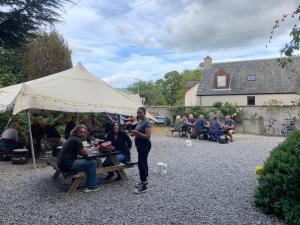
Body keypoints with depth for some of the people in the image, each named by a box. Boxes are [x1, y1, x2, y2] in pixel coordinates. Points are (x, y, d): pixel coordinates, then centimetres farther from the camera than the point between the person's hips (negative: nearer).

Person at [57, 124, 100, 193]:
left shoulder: (72, 139, 16)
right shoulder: (76, 140, -15)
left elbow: (80, 152, 22)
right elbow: (86, 153, -11)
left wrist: (84, 149, 4)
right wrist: (85, 149, 9)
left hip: (62, 164, 10)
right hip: (68, 165, -10)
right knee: (93, 162, -8)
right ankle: (90, 186, -1)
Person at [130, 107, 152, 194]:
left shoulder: (146, 123, -16)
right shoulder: (139, 121, 11)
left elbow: (148, 136, -22)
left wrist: (137, 133, -29)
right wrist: (134, 134, 3)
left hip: (145, 145, -9)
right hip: (139, 145, 9)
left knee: (141, 164, -11)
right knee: (143, 163, 15)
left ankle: (144, 186, -5)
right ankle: (144, 181, 26)